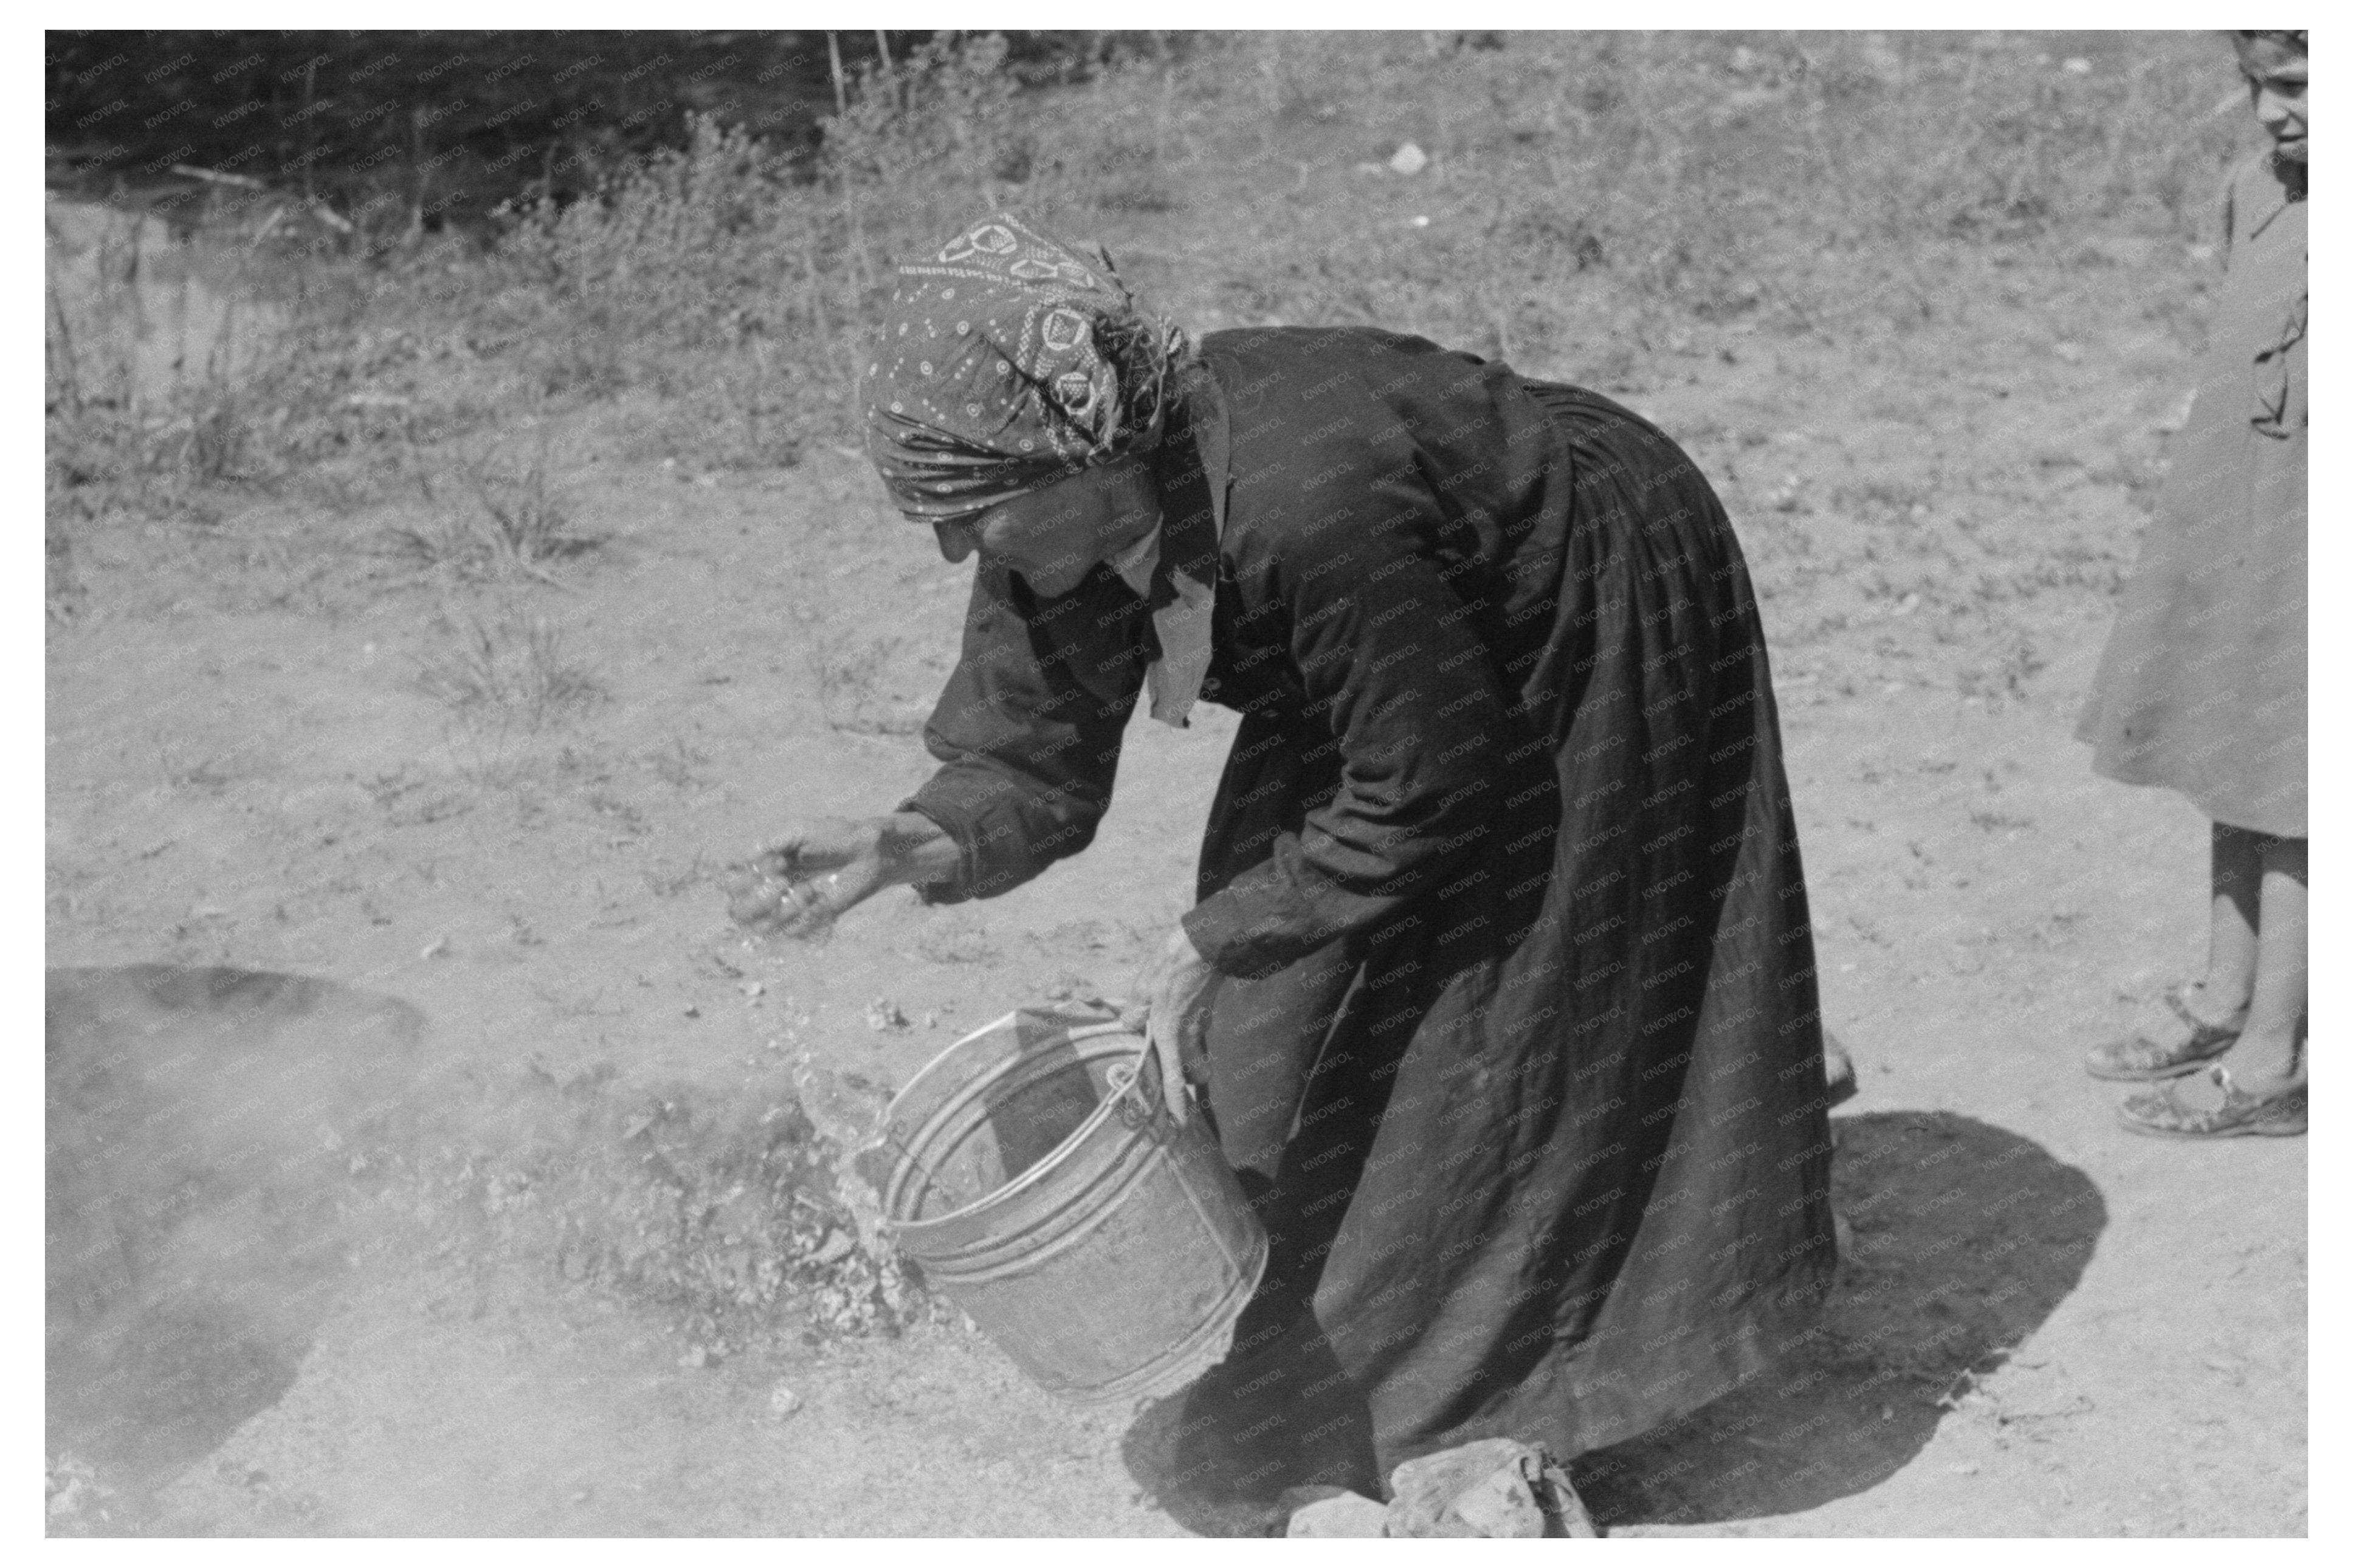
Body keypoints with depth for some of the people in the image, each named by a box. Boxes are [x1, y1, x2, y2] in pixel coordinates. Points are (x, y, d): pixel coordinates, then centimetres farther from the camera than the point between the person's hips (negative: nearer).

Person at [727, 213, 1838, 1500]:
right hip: (1426, 642, 7)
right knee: (1286, 1003, 7)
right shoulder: (1064, 519, -19)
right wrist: (924, 844, -33)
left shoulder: (1302, 509, -43)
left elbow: (1424, 791, -31)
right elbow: (1032, 761, -12)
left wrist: (1217, 935, -28)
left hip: (1597, 631, -7)